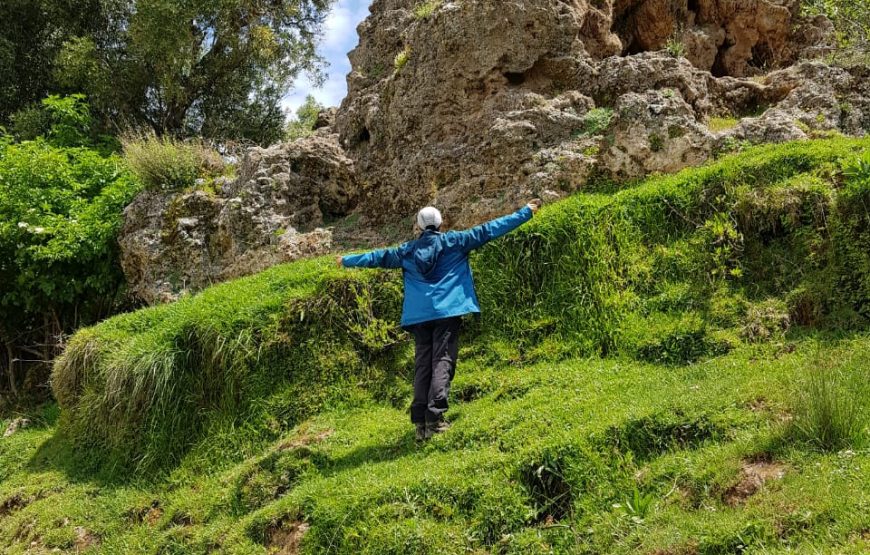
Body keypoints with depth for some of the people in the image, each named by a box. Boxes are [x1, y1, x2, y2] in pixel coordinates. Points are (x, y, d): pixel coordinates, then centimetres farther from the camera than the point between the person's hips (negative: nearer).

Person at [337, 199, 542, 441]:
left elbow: (378, 257, 24)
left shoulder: (407, 250, 13)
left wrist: (347, 260, 41)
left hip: (419, 316, 3)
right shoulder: (453, 241, 4)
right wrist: (526, 212, 9)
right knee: (443, 361, -6)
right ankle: (434, 417, -18)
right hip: (447, 311, -3)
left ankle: (420, 422, 1)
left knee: (422, 365, 6)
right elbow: (488, 230, 4)